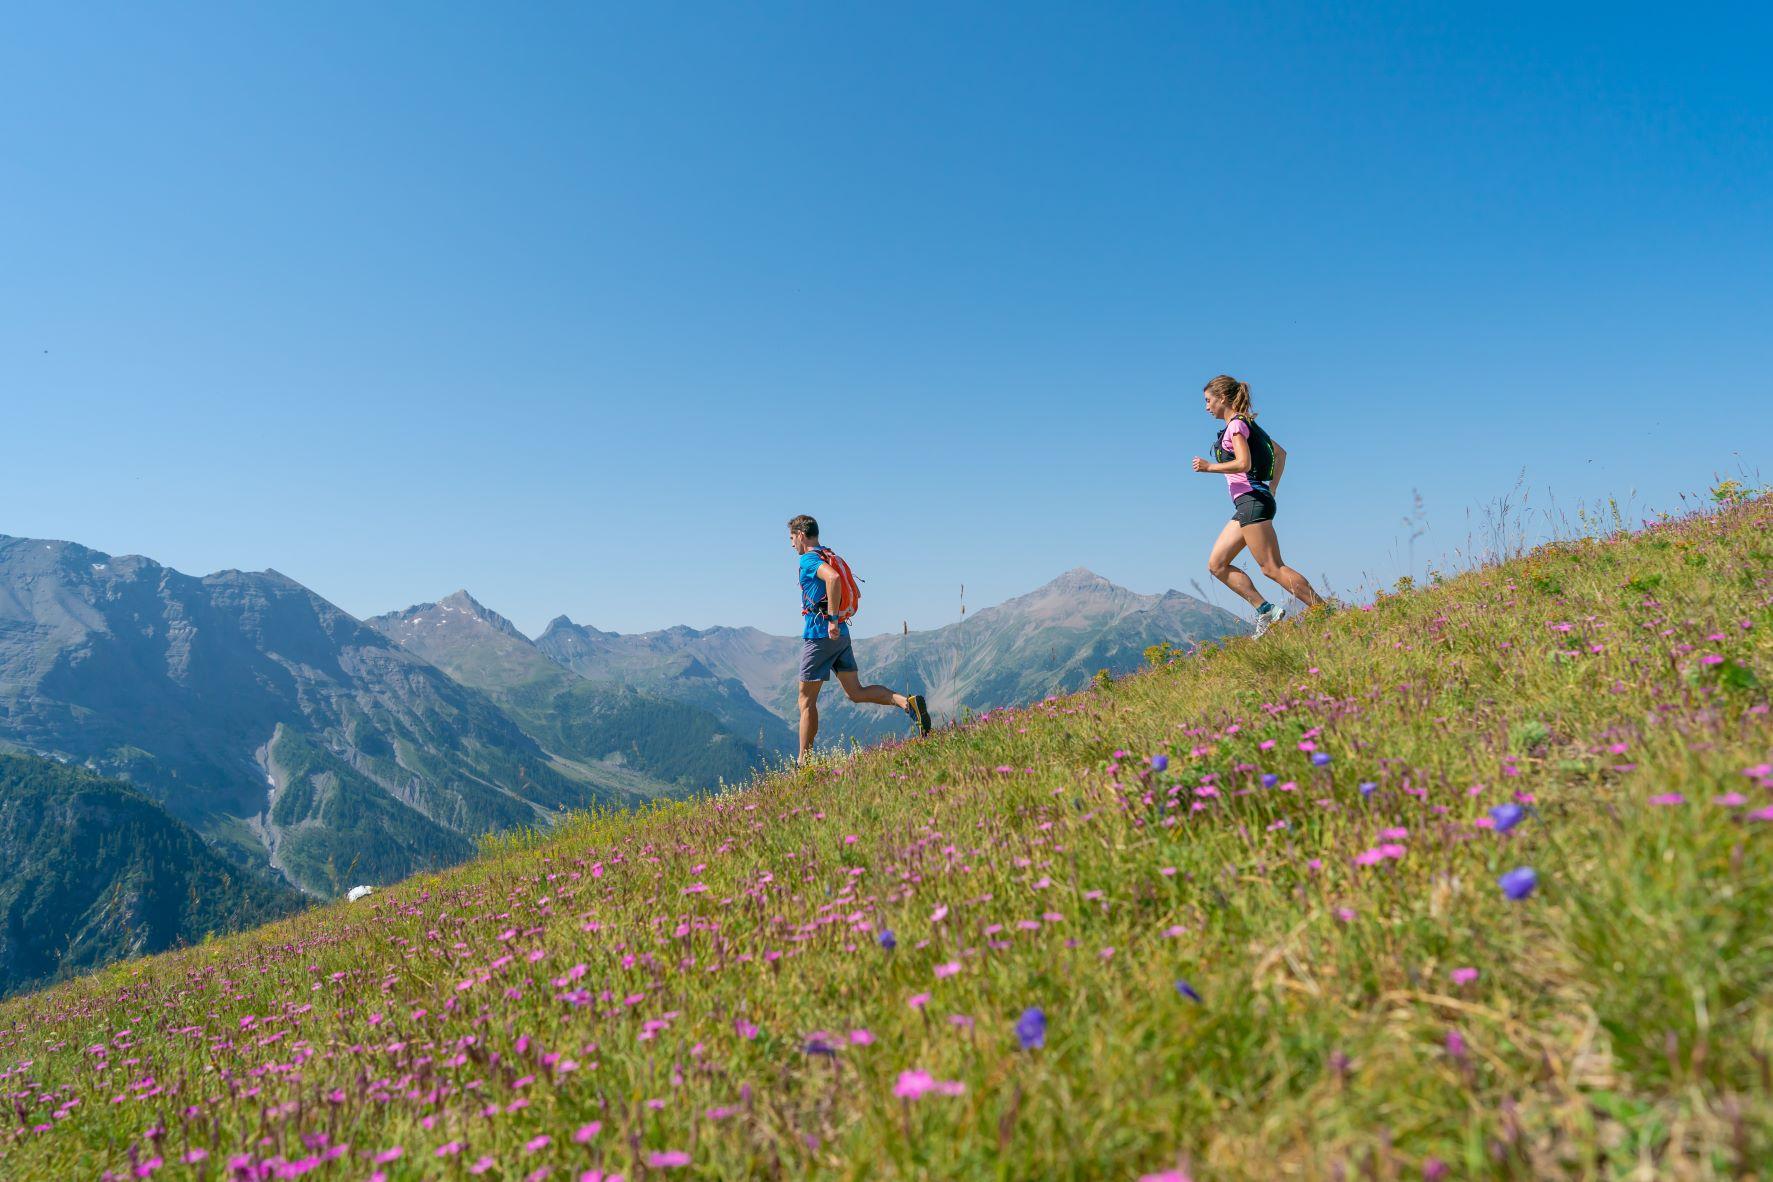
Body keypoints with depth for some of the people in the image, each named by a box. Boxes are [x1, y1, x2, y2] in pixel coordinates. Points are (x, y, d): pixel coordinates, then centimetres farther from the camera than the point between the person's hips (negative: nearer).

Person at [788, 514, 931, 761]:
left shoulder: (809, 559, -10)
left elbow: (833, 577, -31)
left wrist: (832, 619, -27)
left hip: (820, 633, -8)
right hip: (841, 634, 9)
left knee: (806, 701, 1)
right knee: (855, 692, 8)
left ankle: (804, 761, 6)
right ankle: (907, 701, -12)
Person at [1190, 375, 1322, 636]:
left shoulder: (1236, 424, -8)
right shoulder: (1247, 424, 21)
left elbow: (1244, 463, -20)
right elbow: (1281, 453, 26)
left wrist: (1208, 466, -9)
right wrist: (1272, 488, 22)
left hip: (1252, 500, -10)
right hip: (1246, 505, 10)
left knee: (1272, 568, -11)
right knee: (1216, 564, 6)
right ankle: (1266, 611, 1)